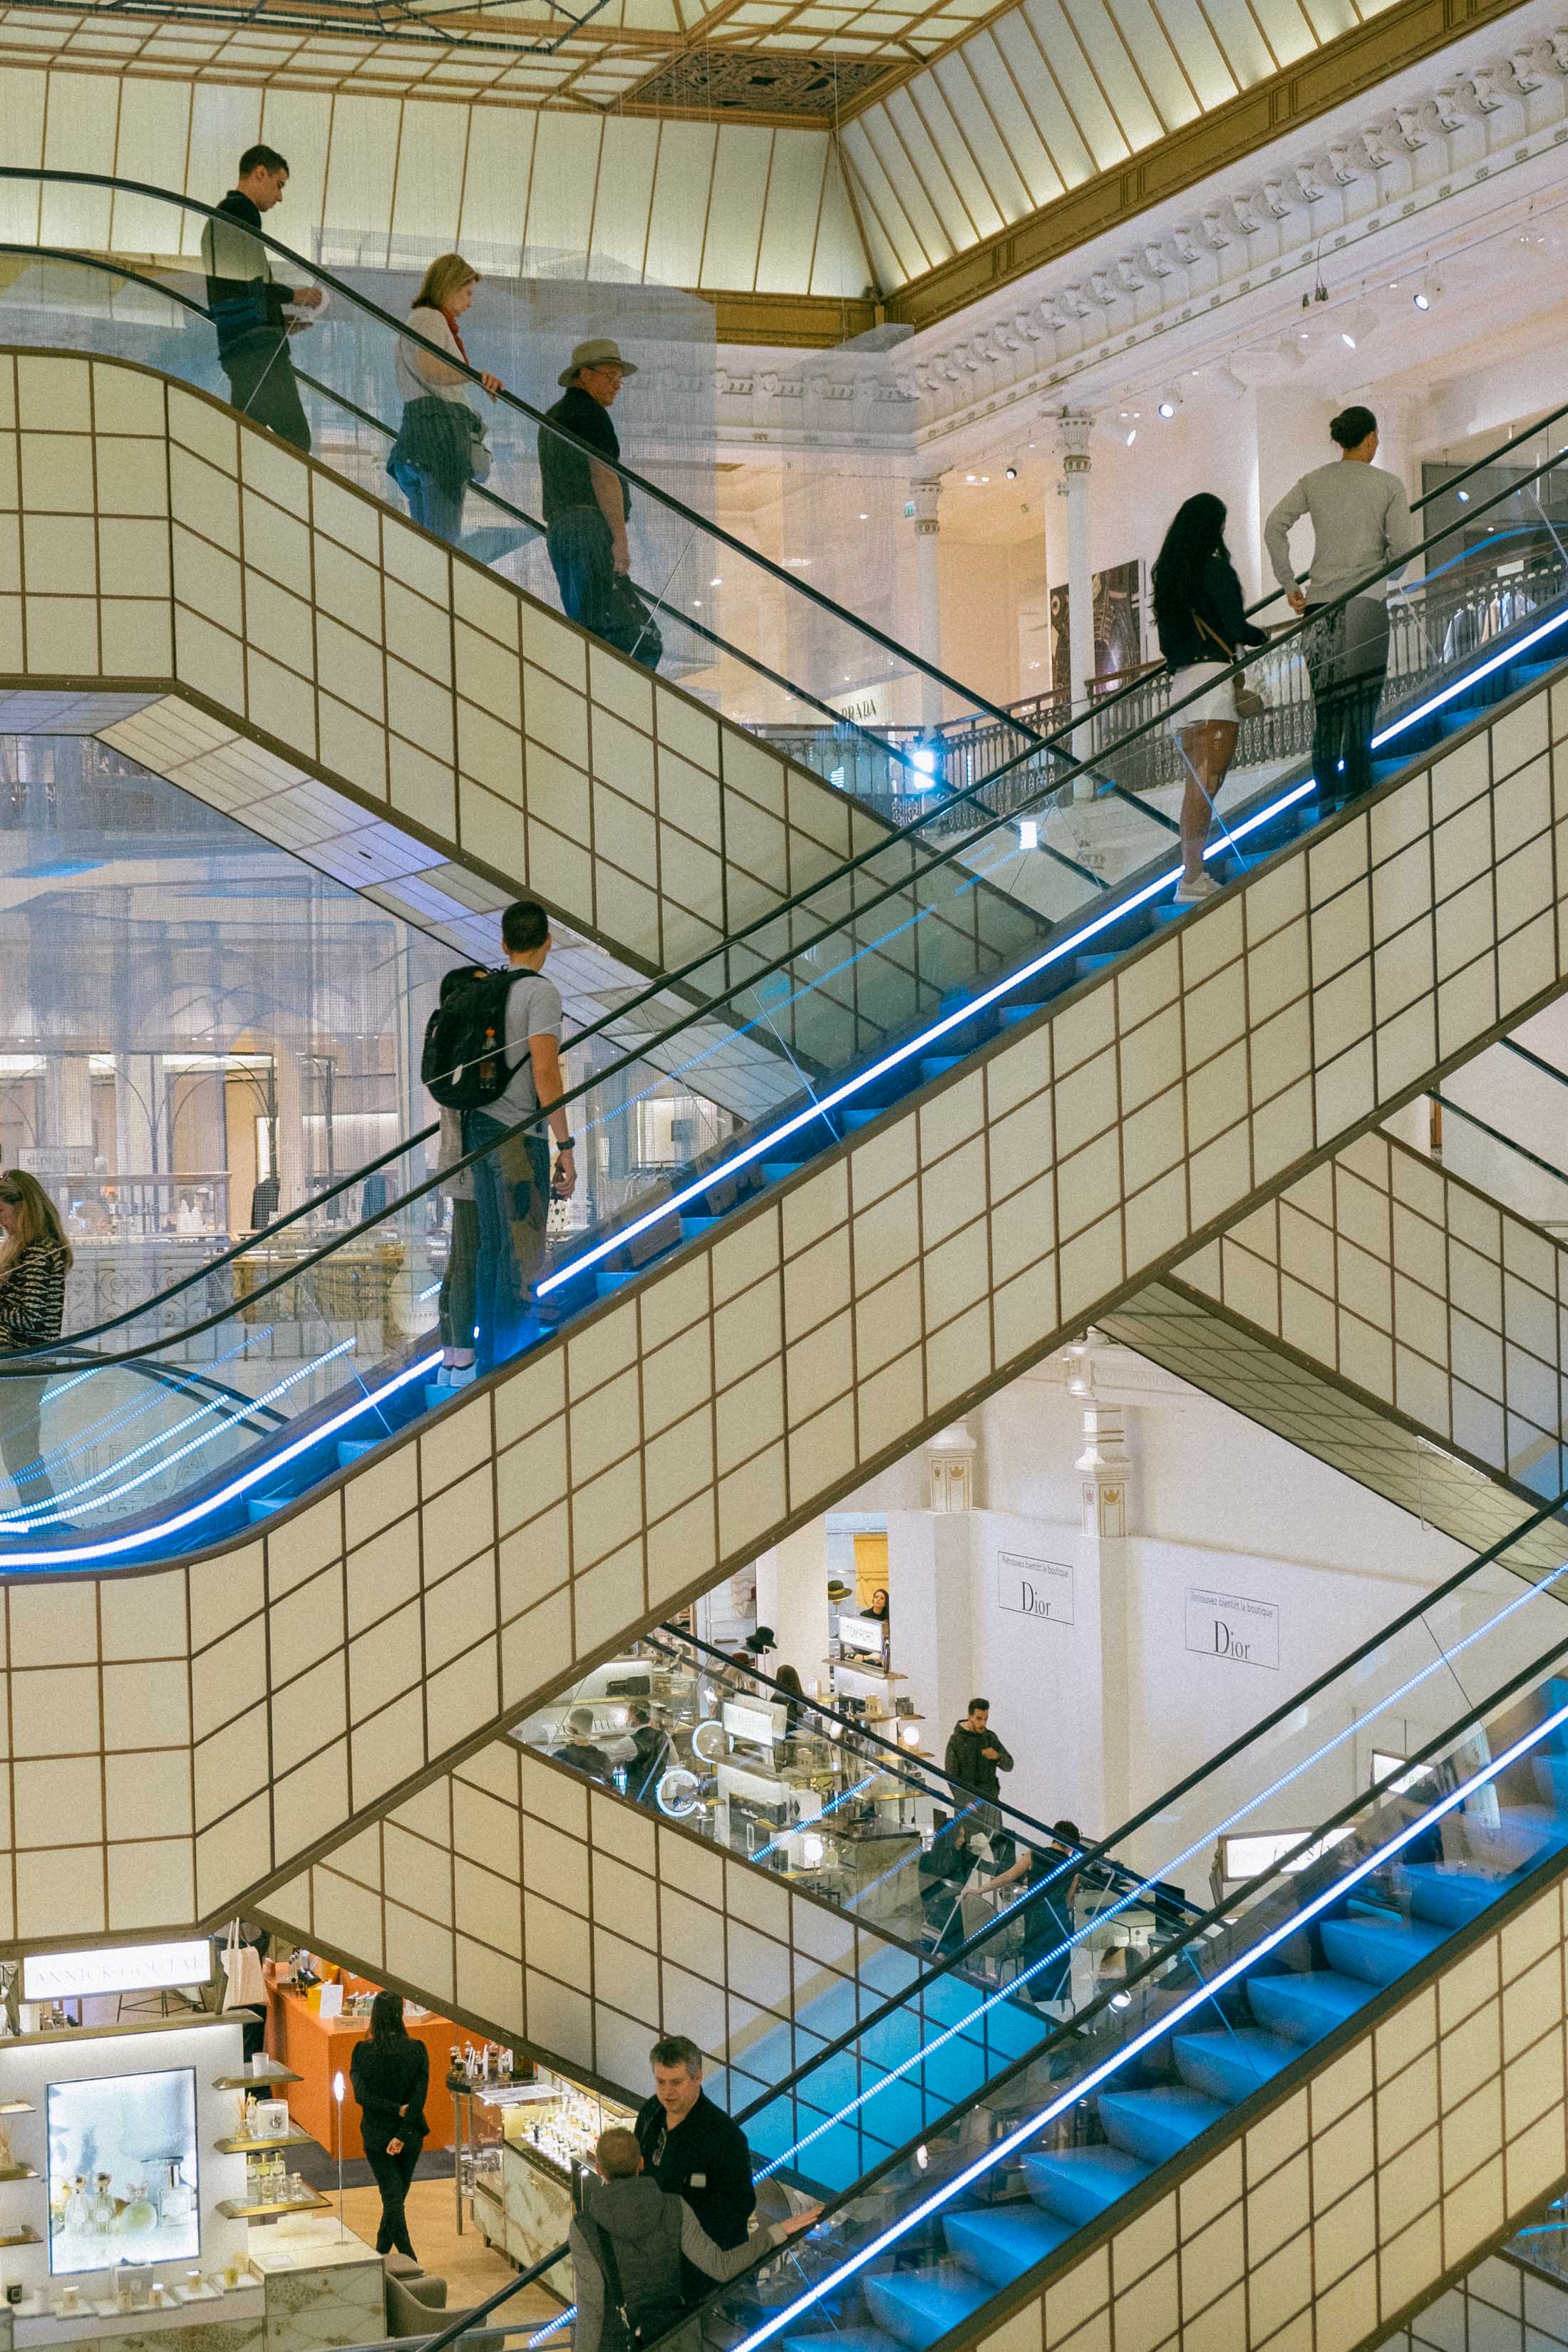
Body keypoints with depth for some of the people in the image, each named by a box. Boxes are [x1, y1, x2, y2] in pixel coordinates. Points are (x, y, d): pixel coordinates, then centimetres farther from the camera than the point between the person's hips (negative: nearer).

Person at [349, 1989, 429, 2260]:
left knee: (392, 2197, 2)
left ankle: (409, 2264, -6)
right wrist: (403, 2134, -16)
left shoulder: (363, 2051, -11)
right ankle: (382, 2253, 33)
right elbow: (419, 2096, -16)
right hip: (410, 2134, 1)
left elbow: (361, 2095, -16)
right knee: (396, 2195, 20)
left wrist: (396, 2109, -12)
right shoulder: (417, 2050, -12)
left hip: (376, 2135, -1)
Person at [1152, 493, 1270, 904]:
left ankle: (1194, 872, 8)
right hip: (1212, 673, -8)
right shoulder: (1216, 569, -6)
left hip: (1180, 681, 8)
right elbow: (1237, 629, -10)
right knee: (1207, 781, -11)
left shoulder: (1168, 573, 16)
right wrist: (1263, 635, 9)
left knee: (1197, 784, 10)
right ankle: (1192, 878, -17)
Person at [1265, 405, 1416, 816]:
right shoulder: (1388, 485, 2)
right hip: (1365, 600, -4)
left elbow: (1274, 527, 0)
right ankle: (1357, 790, -10)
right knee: (1361, 700, -3)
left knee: (1326, 706, 6)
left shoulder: (1314, 481, 10)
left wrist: (1290, 584, 4)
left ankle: (1327, 805, 4)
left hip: (1319, 601, 4)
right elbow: (1404, 546, -4)